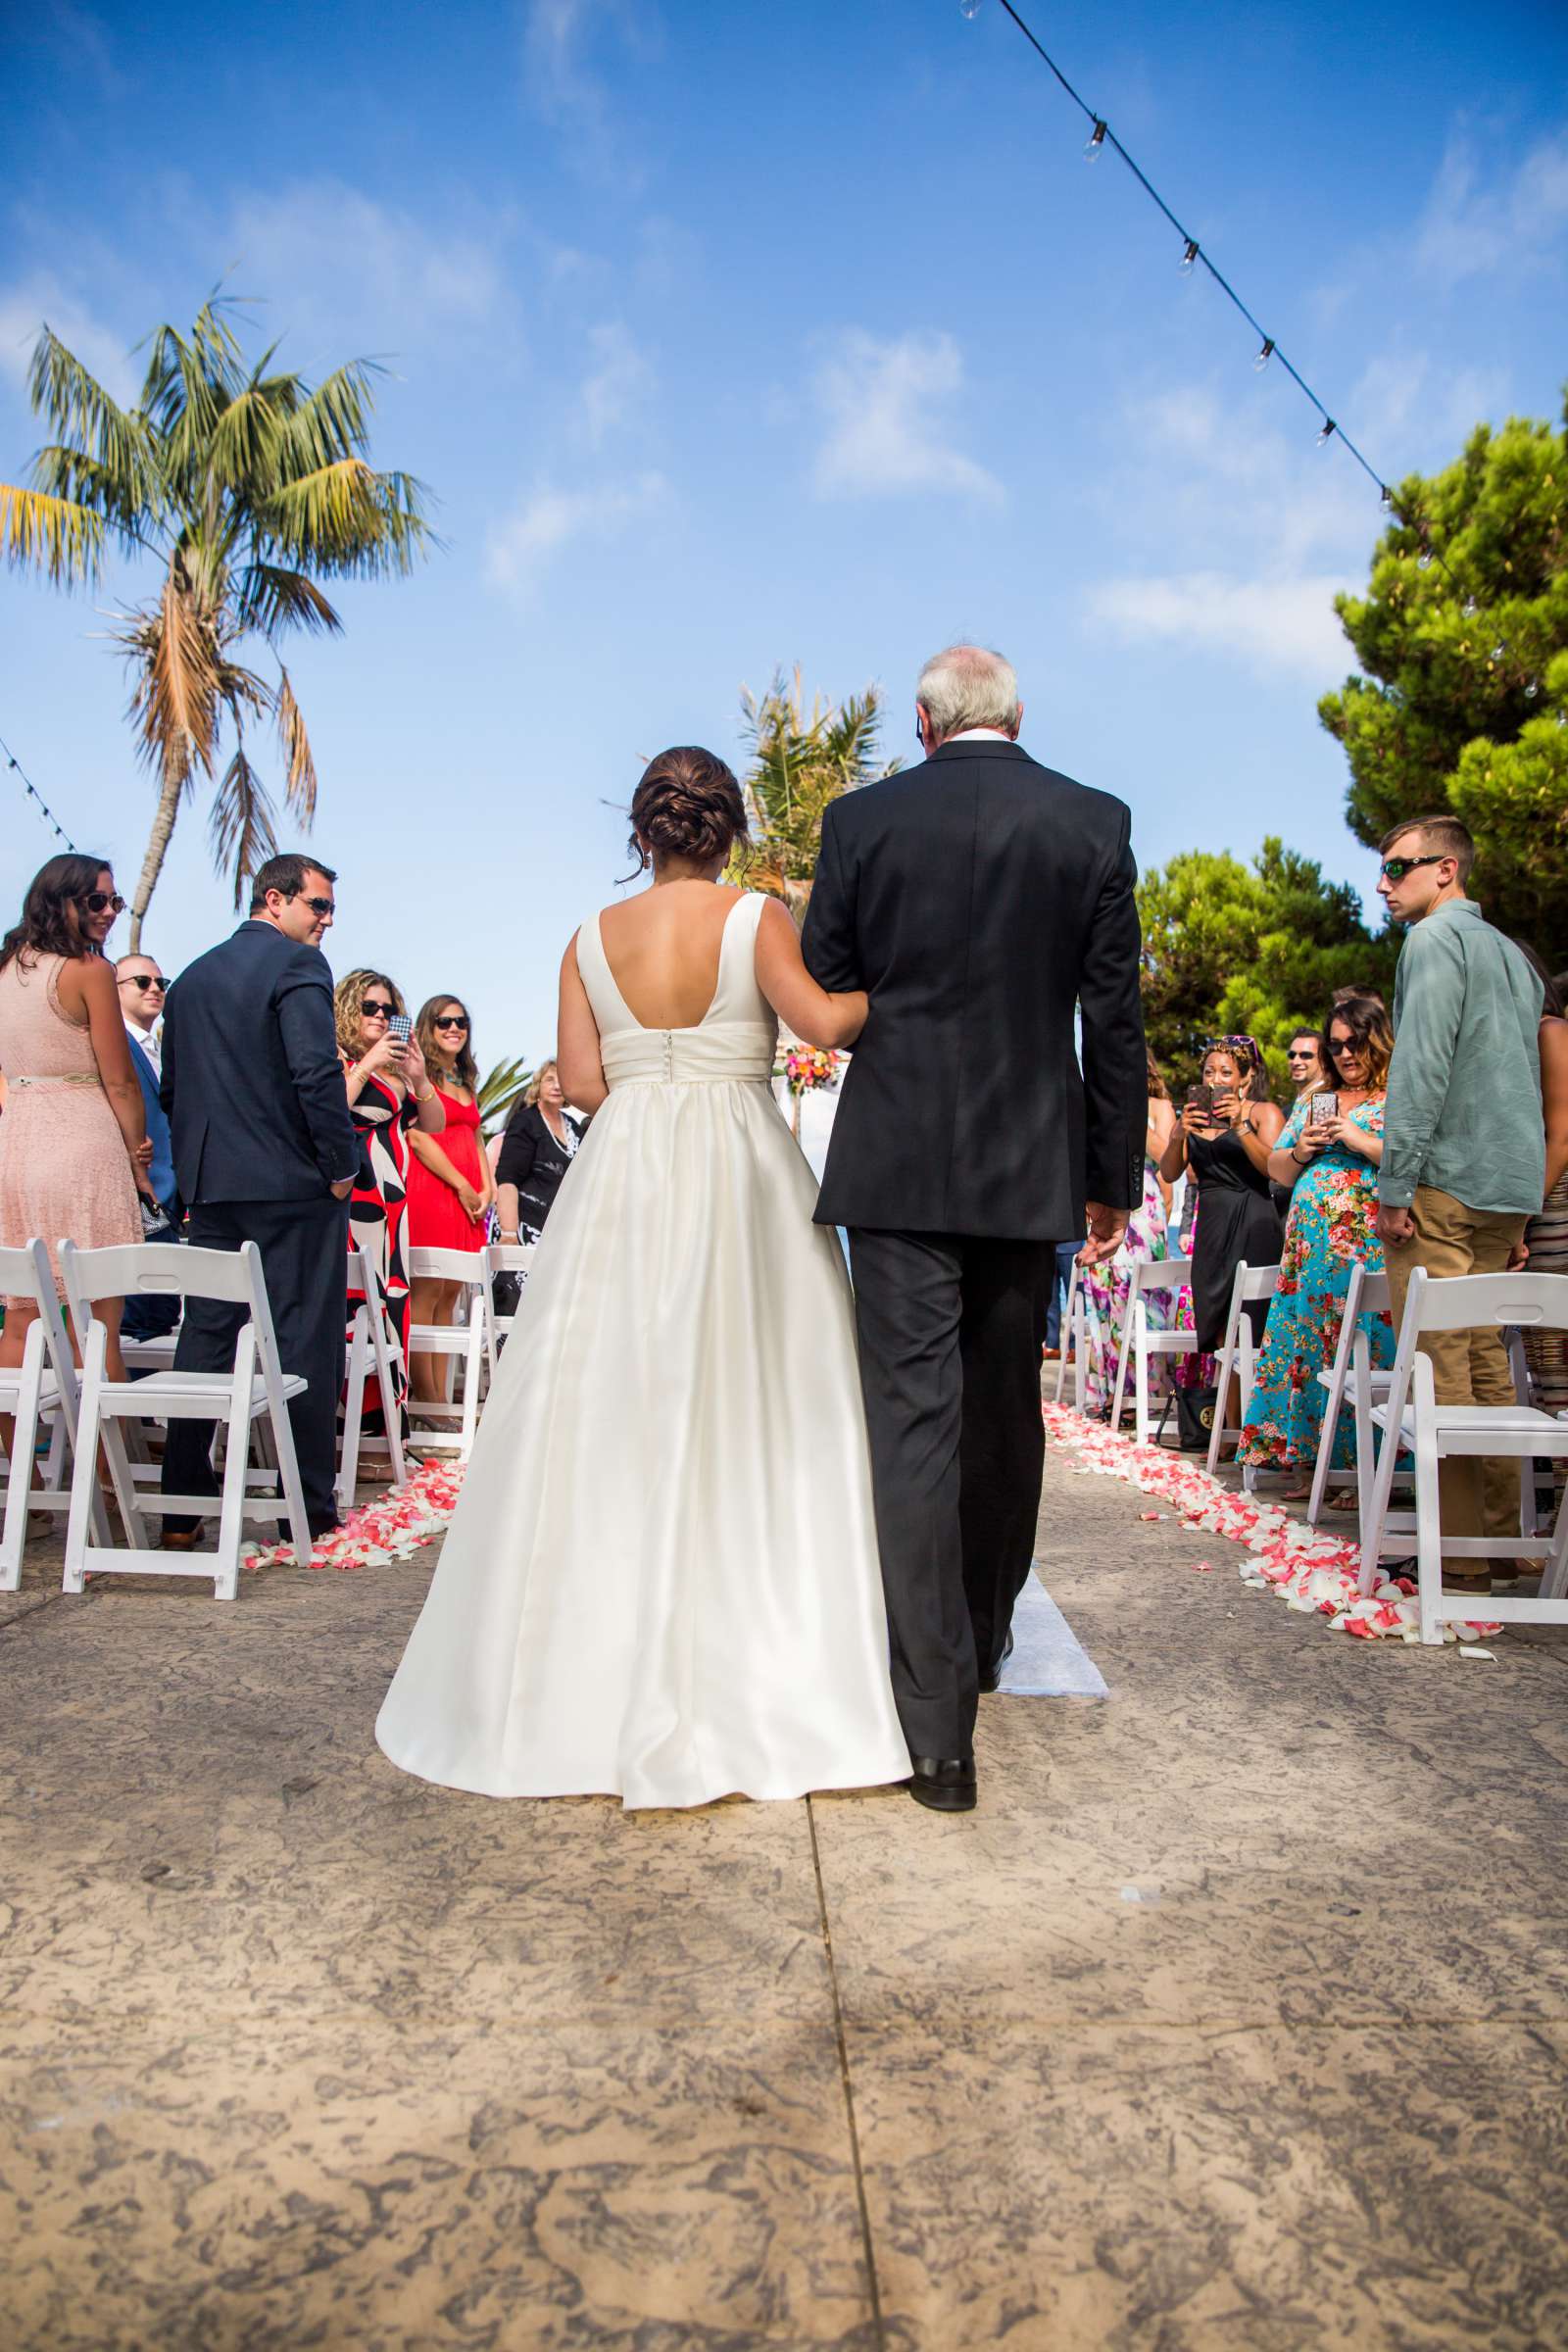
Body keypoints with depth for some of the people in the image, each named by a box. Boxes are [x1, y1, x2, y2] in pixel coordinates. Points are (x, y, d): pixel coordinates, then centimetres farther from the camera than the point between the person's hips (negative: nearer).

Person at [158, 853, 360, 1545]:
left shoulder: (192, 976, 16)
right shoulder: (297, 963, -8)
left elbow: (172, 1087, 17)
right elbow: (317, 1070, -20)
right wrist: (341, 1163, -12)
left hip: (208, 1185, 7)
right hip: (293, 1184, -7)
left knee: (204, 1339, 11)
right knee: (305, 1341, 1)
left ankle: (181, 1511, 14)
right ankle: (310, 1506, 7)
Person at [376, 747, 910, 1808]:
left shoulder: (592, 938, 6)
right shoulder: (757, 919, -2)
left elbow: (581, 1083, 2)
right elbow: (825, 1020, -16)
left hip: (622, 1184, 3)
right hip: (743, 1178, -2)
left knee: (609, 1420, 8)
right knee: (751, 1417, 3)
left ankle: (596, 1676, 16)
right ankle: (764, 1683, 10)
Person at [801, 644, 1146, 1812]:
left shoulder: (862, 819, -1)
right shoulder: (1095, 822, 2)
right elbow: (1115, 1016, 1)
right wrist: (1115, 1177, 7)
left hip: (897, 1161, -2)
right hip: (1032, 1164, 2)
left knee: (915, 1420, 0)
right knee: (1006, 1410, 17)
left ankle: (940, 1724, 0)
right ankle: (984, 1637, 36)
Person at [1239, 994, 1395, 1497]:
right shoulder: (1312, 1102, 21)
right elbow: (1277, 1170, 21)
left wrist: (1362, 1141, -15)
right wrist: (1301, 1151, 2)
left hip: (1370, 1244, -6)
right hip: (1309, 1244, 6)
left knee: (1365, 1349, -9)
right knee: (1306, 1344, 4)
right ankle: (1310, 1460, 11)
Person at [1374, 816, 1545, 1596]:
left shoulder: (1435, 939, -6)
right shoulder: (1512, 953, 21)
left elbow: (1420, 1069, -16)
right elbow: (1526, 1080, 22)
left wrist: (1394, 1187, -15)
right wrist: (1520, 1214, 23)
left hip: (1446, 1181, -9)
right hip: (1510, 1184, 9)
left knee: (1439, 1365, -7)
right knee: (1483, 1360, 13)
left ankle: (1459, 1554, -4)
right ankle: (1503, 1538, 18)